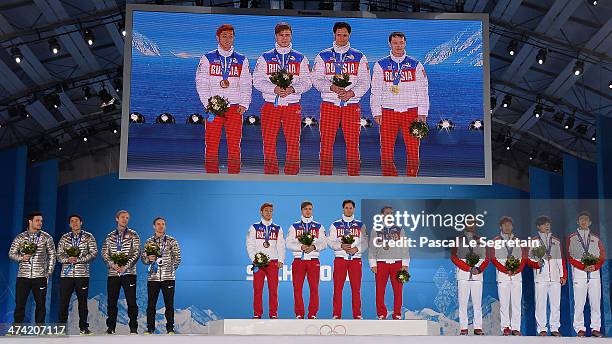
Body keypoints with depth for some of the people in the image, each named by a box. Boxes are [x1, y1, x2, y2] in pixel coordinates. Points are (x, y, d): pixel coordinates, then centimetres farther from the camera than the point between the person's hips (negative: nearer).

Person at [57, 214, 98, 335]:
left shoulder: (89, 237, 6)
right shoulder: (64, 238, 11)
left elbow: (93, 253, -4)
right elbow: (59, 255, 7)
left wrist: (79, 259, -14)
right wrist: (68, 259, -14)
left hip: (82, 274, -1)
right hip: (66, 274, 1)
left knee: (82, 302, 3)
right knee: (63, 302, 0)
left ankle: (83, 327, 11)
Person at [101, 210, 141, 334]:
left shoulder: (133, 235, 5)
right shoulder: (110, 237, 11)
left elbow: (137, 253, -3)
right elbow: (104, 254, 5)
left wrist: (126, 266, -14)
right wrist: (113, 265, -12)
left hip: (129, 273, -2)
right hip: (113, 273, 2)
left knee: (131, 302, -5)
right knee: (111, 302, 4)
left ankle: (133, 328, 0)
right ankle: (111, 328, 13)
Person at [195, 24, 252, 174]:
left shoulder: (242, 60, 12)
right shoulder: (207, 58, 8)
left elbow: (246, 84, 10)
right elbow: (201, 83, 4)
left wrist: (244, 104, -4)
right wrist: (209, 104, -7)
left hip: (235, 109, 1)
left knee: (234, 146, -1)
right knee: (211, 145, -3)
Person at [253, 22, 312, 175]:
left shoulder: (300, 58, 12)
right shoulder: (265, 58, 10)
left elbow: (307, 82, 6)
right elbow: (257, 81, 3)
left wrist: (293, 89, -13)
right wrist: (274, 89, -14)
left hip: (292, 106, 0)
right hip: (270, 105, 0)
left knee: (293, 142, -4)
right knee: (269, 142, -2)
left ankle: (292, 174, 3)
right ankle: (270, 174, 5)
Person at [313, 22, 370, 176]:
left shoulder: (359, 57, 10)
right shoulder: (323, 56, 11)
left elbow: (365, 82, 5)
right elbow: (316, 80, 3)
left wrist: (352, 92, -13)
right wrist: (332, 87, -15)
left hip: (352, 104, 0)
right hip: (329, 105, 0)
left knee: (352, 143, -3)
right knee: (326, 143, -2)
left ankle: (354, 177, 2)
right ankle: (325, 177, 4)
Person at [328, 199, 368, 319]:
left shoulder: (360, 225, 11)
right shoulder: (335, 225, 10)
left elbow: (365, 242, 6)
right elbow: (330, 241, 4)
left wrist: (357, 249, -11)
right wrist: (341, 246, -13)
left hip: (356, 259, 0)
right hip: (340, 258, 0)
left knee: (356, 288, 0)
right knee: (338, 288, -2)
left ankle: (357, 314, 6)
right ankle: (337, 314, 4)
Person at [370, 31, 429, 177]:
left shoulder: (415, 65, 9)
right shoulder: (380, 65, 9)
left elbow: (422, 90, 8)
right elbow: (375, 91, 9)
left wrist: (422, 113, 0)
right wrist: (377, 112, 0)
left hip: (411, 112, 0)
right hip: (388, 112, 0)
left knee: (413, 150, -3)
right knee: (386, 151, -2)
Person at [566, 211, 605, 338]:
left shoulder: (596, 238, 17)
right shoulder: (571, 238, 9)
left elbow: (602, 256, 11)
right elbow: (570, 257, 2)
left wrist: (595, 266, -8)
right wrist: (583, 267, -10)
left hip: (595, 273, 2)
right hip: (579, 274, -2)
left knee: (596, 302, 0)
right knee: (579, 303, -5)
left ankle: (596, 328, 4)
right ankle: (580, 329, 0)